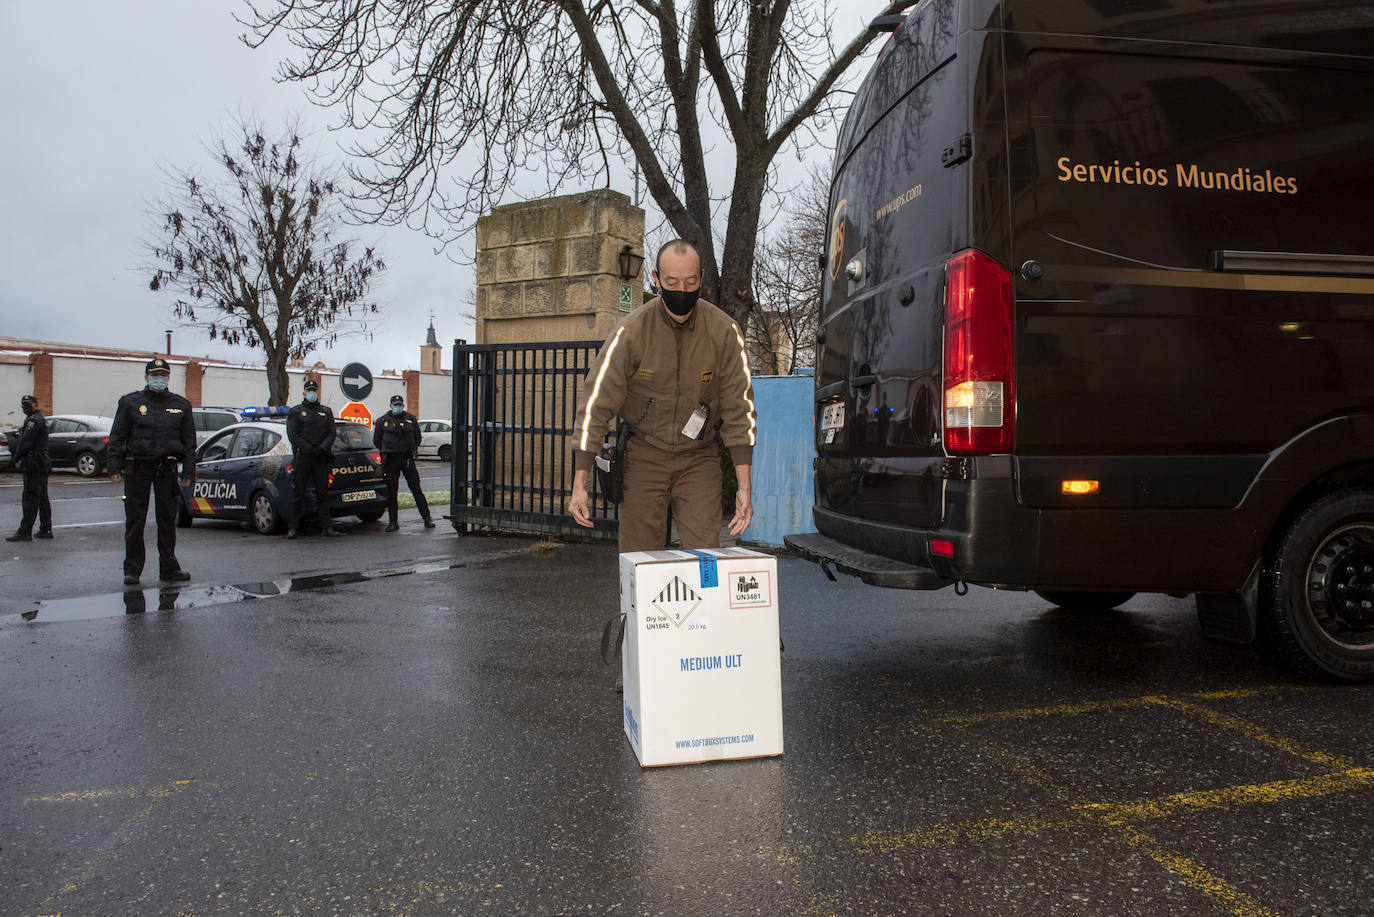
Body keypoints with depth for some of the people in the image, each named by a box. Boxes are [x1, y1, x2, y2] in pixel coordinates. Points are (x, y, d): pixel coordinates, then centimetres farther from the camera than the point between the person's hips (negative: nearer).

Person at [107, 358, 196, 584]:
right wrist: (115, 468, -4)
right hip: (137, 467, -1)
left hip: (167, 468, 1)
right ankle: (132, 569, 8)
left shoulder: (180, 405, 10)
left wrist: (188, 472, 3)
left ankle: (169, 567, 14)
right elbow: (117, 437, 4)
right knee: (134, 520, 1)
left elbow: (189, 440, 10)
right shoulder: (130, 402, 6)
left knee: (167, 519, 6)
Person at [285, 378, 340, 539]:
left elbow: (331, 434, 8)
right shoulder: (296, 411, 6)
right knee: (297, 493, 0)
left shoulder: (326, 412, 15)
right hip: (301, 458, -2)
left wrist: (322, 448, -11)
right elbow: (292, 435, -4)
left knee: (323, 492, 2)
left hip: (320, 458, 2)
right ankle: (293, 527, 5)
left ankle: (326, 527, 3)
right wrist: (309, 449, -14)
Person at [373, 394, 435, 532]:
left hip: (407, 459, -1)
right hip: (390, 461, 1)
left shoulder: (411, 419, 6)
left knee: (416, 489, -2)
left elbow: (417, 438, 15)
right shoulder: (383, 420, 6)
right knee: (391, 492, 4)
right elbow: (376, 441, 14)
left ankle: (427, 519, -1)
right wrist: (387, 452, 15)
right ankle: (393, 522, 11)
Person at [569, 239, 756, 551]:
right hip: (643, 456, 0)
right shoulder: (631, 331, -13)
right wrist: (579, 484, -16)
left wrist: (744, 486, -11)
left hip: (699, 458, 1)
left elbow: (738, 408, -6)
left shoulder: (724, 331, -9)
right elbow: (596, 403, -12)